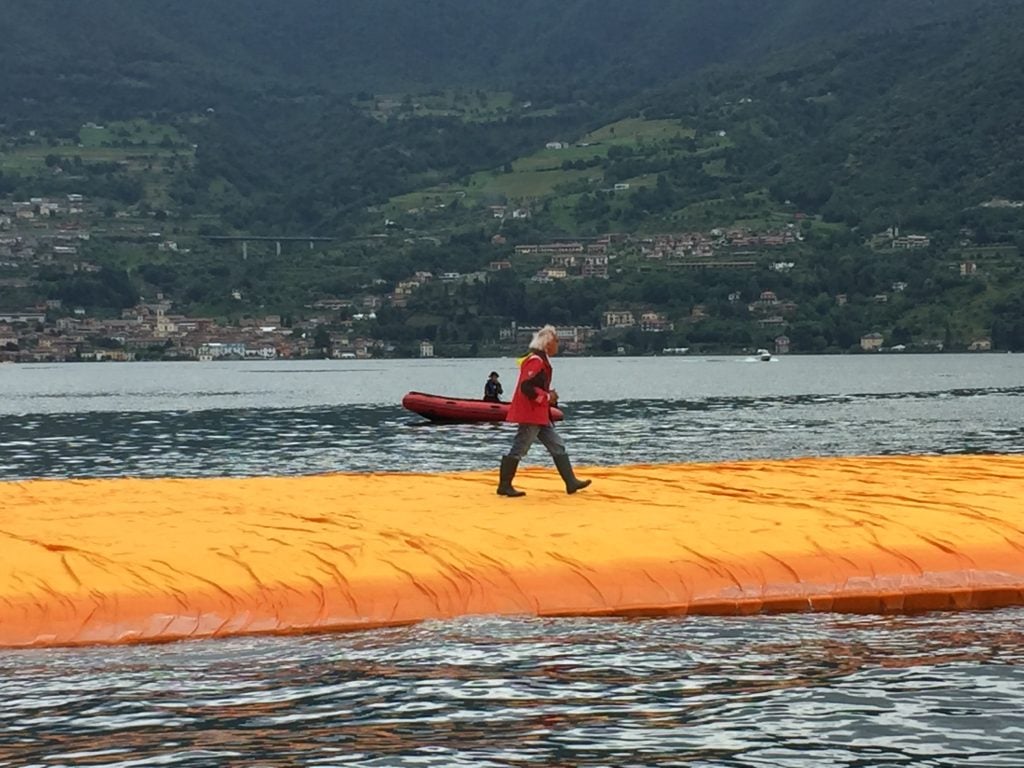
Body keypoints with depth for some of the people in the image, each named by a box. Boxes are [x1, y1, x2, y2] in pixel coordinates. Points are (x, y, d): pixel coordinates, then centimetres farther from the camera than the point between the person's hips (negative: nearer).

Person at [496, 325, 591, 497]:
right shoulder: (535, 361, -17)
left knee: (557, 446, 10)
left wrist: (549, 394, 10)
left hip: (540, 415, 11)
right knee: (519, 449, -4)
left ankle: (571, 482, 12)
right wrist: (547, 397, -17)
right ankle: (504, 486, 2)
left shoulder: (541, 360, 16)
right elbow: (526, 387, -26)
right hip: (530, 414, -11)